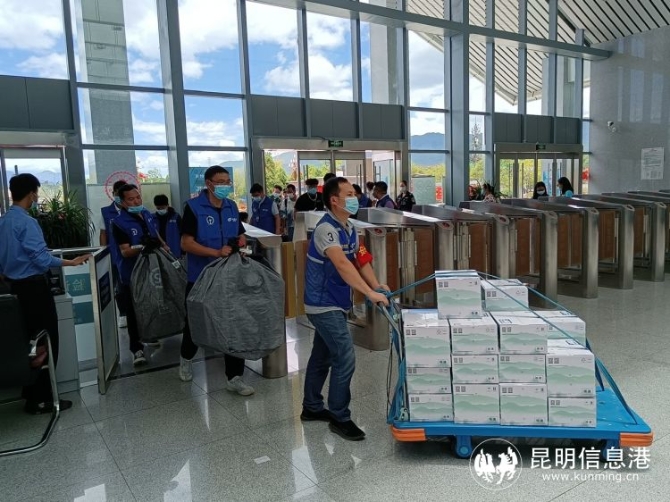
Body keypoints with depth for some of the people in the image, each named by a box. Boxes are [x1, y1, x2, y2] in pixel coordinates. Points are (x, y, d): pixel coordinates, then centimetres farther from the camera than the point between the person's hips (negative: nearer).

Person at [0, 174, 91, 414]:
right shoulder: (27, 222, -18)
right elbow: (42, 258, -22)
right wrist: (71, 262, -16)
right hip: (33, 288, -9)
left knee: (28, 341, 17)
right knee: (45, 342, -1)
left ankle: (30, 394, 26)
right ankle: (41, 399, 3)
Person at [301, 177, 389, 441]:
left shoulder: (349, 228, 8)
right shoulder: (326, 229, -22)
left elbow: (361, 261, 8)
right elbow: (342, 265, -34)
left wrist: (377, 286, -5)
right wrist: (370, 294, -39)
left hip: (332, 304, 9)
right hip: (325, 305, -9)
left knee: (322, 357, 18)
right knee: (345, 359, -8)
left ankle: (312, 407, 32)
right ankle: (339, 417, 7)